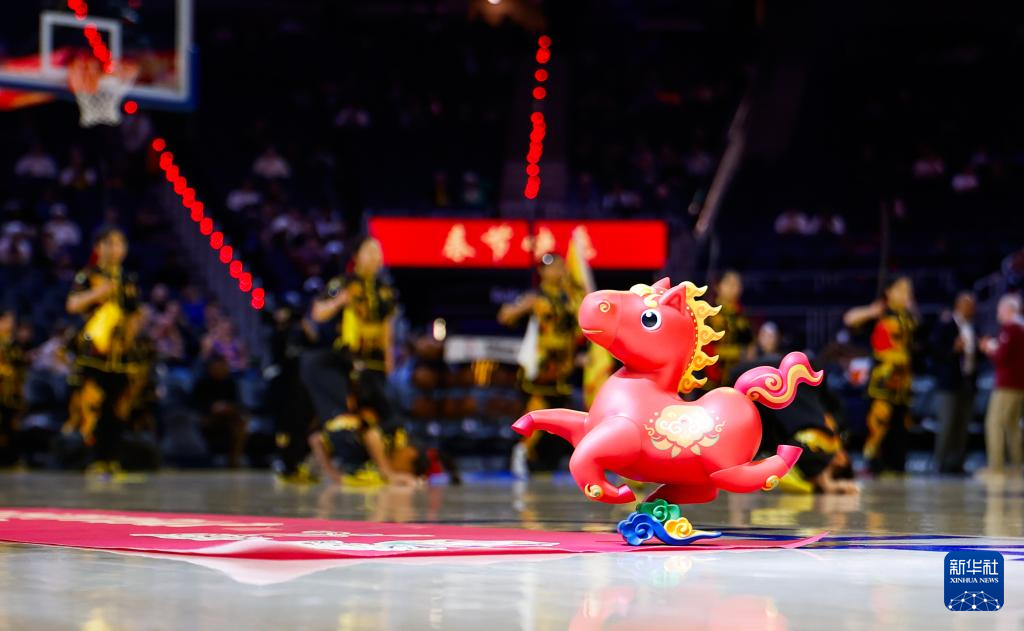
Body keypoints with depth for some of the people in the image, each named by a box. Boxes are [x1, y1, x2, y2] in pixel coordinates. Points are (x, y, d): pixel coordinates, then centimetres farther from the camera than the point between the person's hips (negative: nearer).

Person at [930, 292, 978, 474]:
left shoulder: (971, 327, 14)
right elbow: (936, 350, -8)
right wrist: (953, 349, -21)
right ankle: (941, 464, -2)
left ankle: (956, 463, 8)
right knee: (947, 424, -7)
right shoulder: (946, 325, -4)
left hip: (967, 382, 6)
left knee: (962, 426, 4)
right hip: (949, 383, -6)